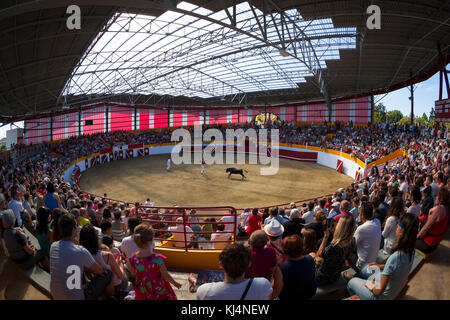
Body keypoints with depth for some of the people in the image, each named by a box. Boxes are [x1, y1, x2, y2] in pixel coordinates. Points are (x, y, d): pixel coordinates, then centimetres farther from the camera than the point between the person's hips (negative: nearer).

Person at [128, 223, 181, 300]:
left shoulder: (133, 258, -18)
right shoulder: (158, 259, -30)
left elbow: (133, 274, 1)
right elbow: (166, 276, -16)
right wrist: (175, 283, 2)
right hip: (158, 293, -4)